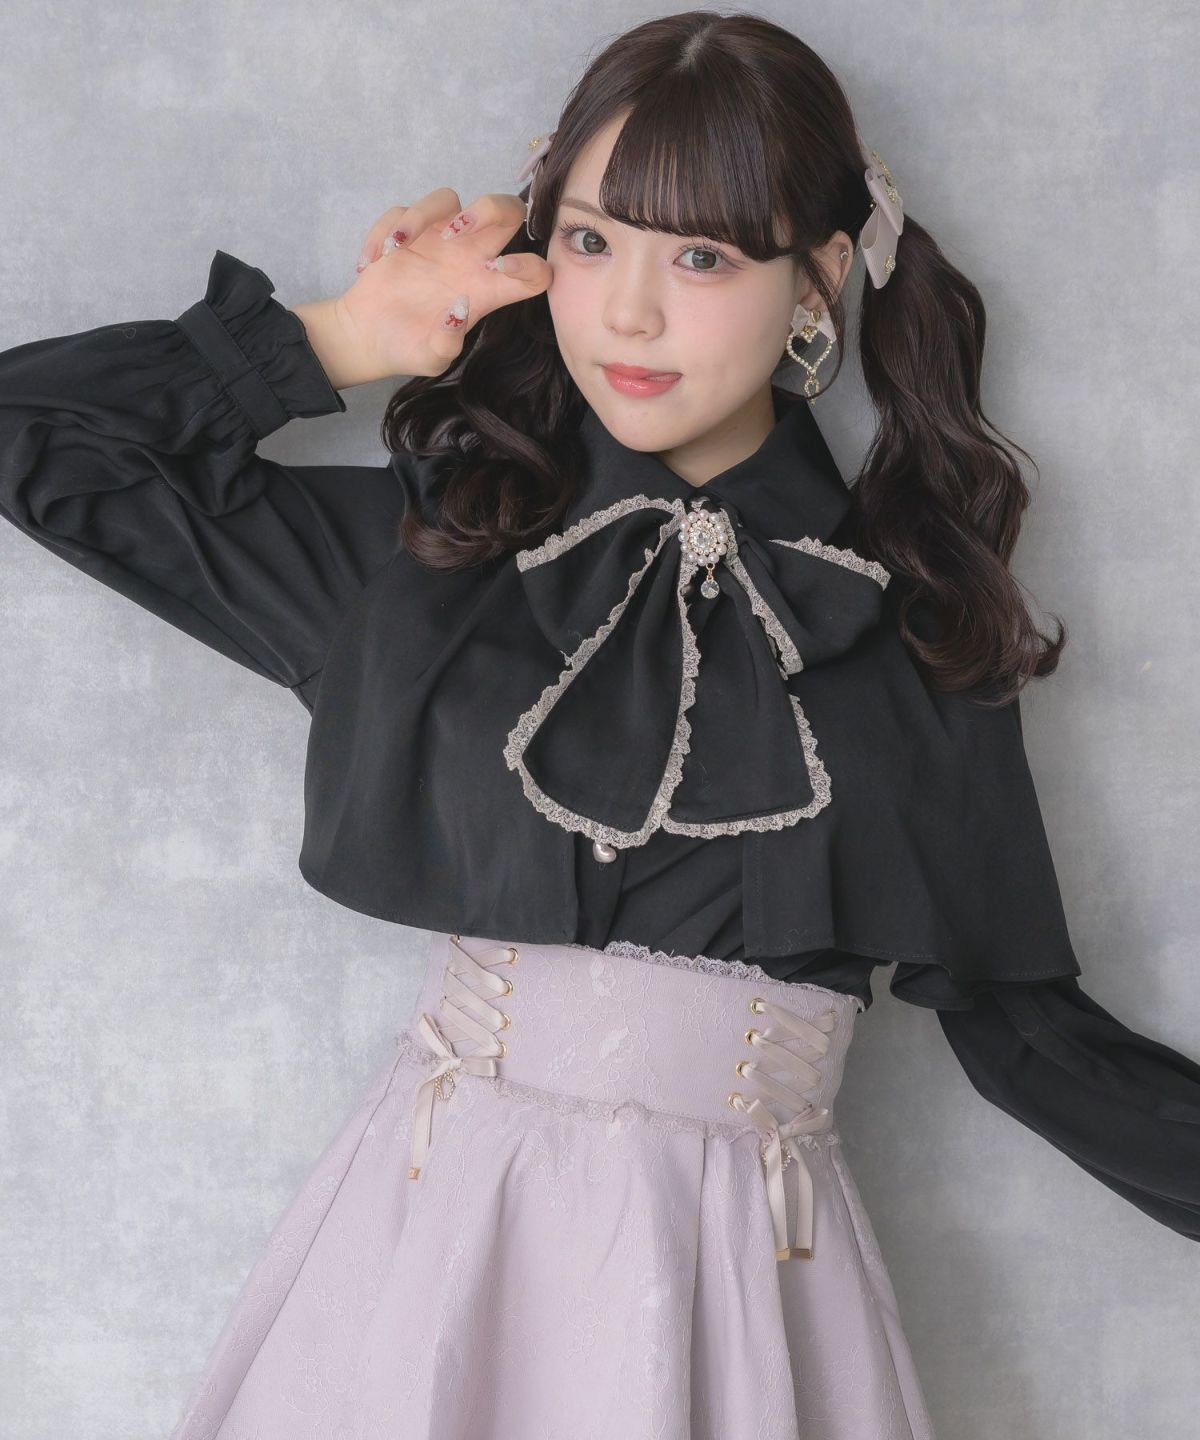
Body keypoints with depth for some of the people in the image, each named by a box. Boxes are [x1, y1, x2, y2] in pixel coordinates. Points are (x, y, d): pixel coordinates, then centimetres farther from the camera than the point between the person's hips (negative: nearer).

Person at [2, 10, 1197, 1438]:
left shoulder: (911, 618, 0)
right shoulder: (436, 543, 1)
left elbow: (1017, 1012, 5)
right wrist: (350, 340, 2)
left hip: (746, 1268, 0)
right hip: (445, 1241, 0)